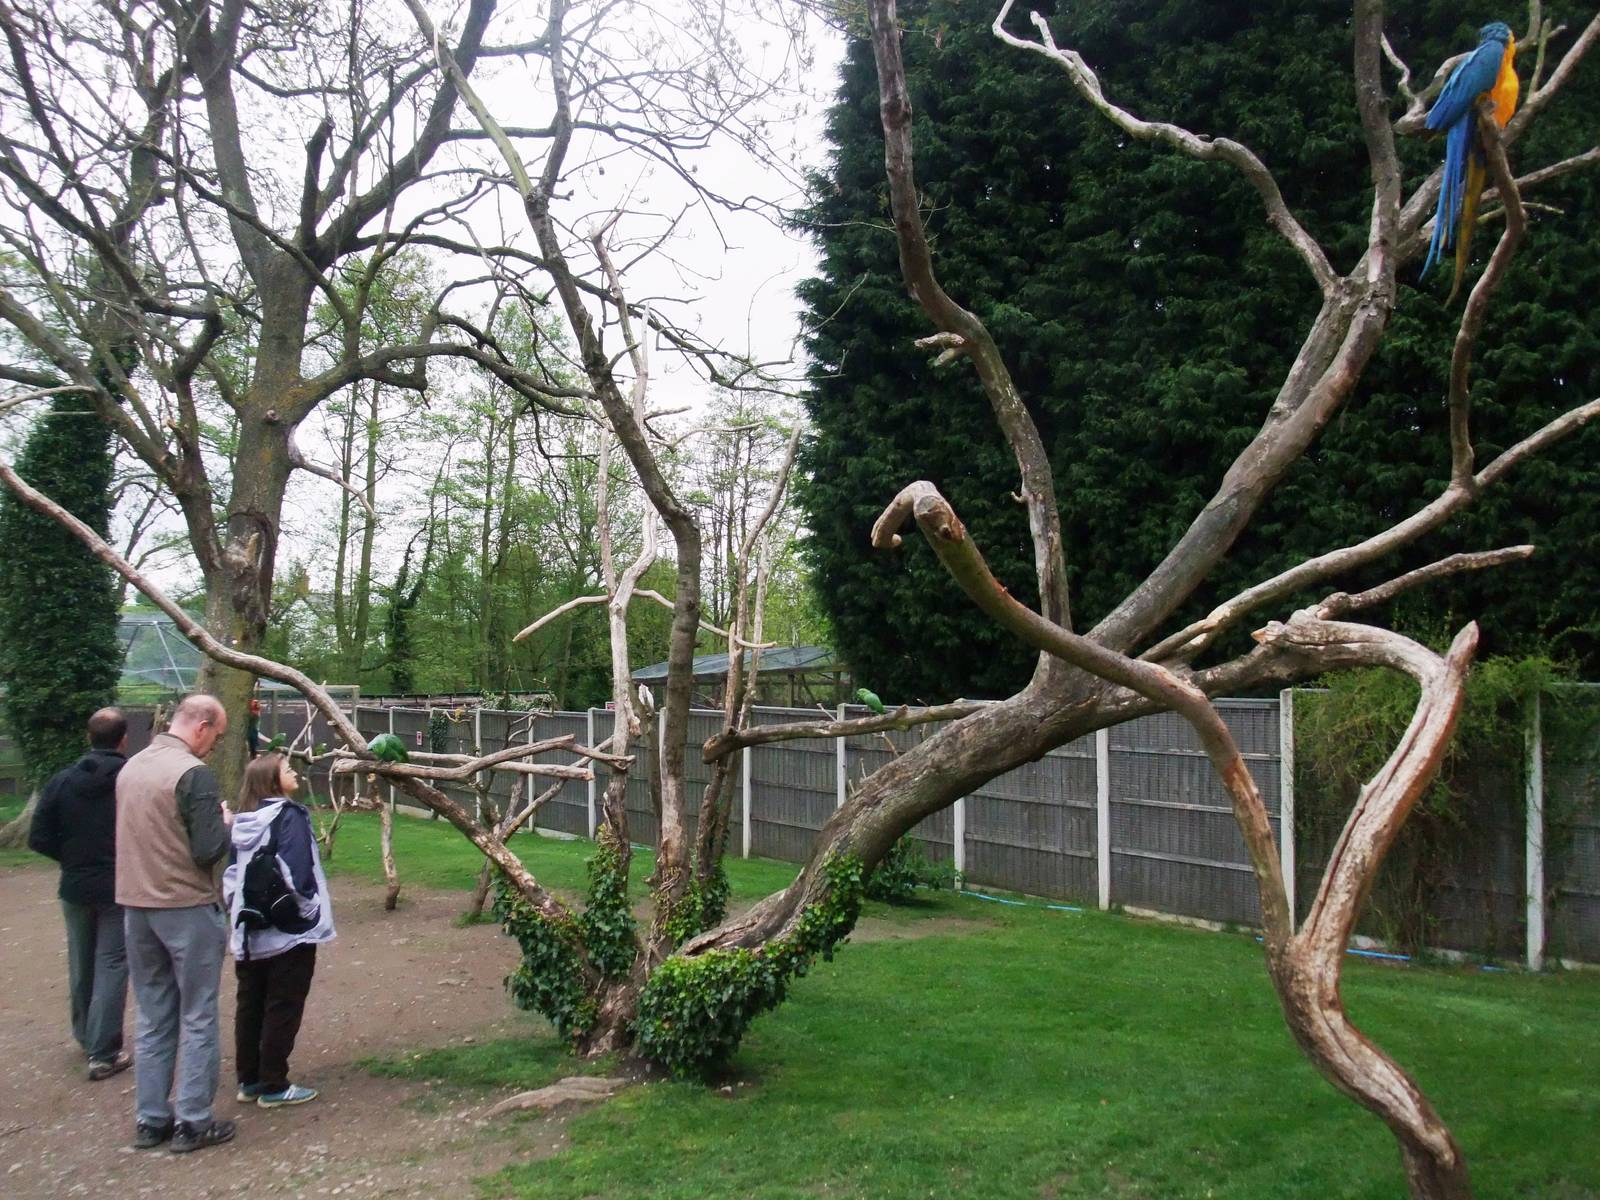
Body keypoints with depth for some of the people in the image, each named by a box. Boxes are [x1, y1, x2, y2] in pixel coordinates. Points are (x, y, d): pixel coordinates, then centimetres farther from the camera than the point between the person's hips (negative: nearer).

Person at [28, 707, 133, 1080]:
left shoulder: (62, 781, -5)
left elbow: (39, 839, -4)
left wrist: (73, 857, 11)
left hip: (76, 887, 4)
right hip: (121, 889, -4)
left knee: (81, 964, 20)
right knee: (111, 965, 3)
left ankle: (85, 1036, 37)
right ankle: (104, 1053, 3)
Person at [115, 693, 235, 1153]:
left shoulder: (130, 768, 7)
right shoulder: (194, 773, -17)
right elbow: (209, 851, -19)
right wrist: (224, 823, 1)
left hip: (135, 906, 7)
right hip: (187, 908, -7)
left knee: (152, 1019, 15)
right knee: (197, 1019, 4)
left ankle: (150, 1120, 21)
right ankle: (192, 1123, 9)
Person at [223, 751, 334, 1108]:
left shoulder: (242, 819, 7)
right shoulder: (289, 815, -16)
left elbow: (231, 872, 11)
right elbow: (296, 872, -22)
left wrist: (236, 911, 16)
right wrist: (311, 912, -10)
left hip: (249, 931, 7)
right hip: (288, 931, -7)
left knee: (250, 1005, 14)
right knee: (283, 1008, 2)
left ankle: (249, 1080, 23)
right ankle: (274, 1086, 6)